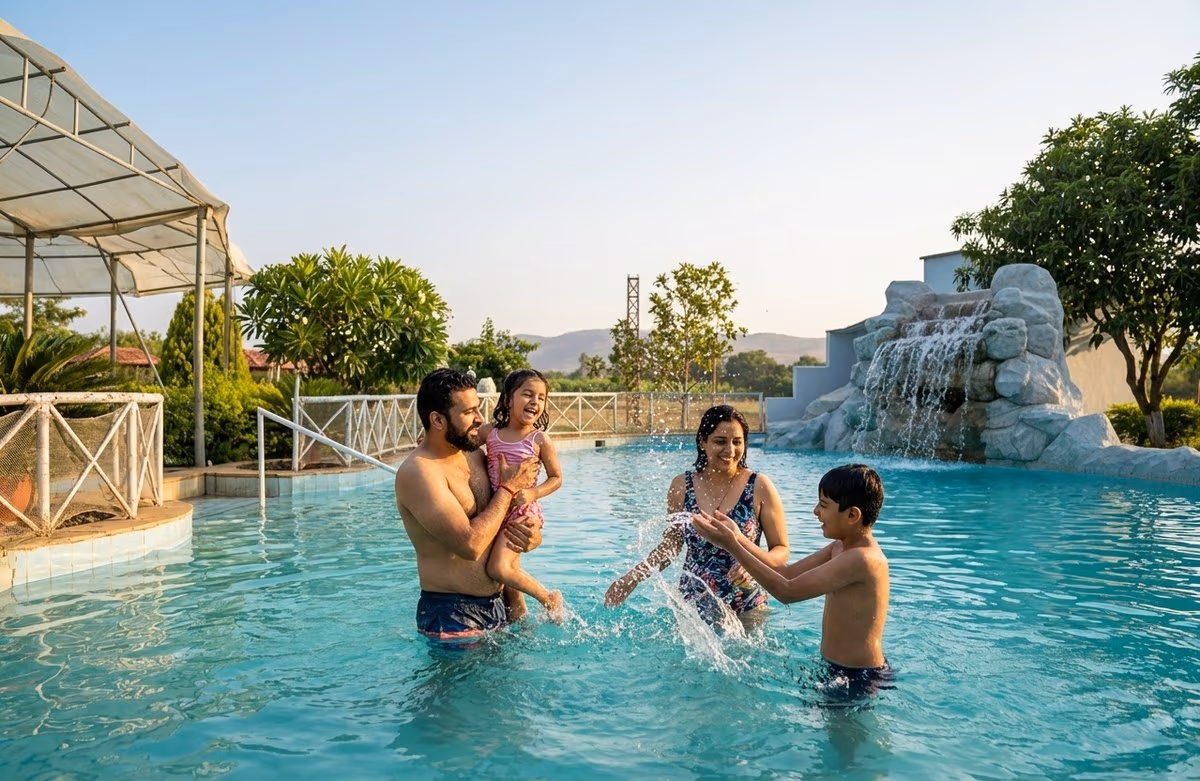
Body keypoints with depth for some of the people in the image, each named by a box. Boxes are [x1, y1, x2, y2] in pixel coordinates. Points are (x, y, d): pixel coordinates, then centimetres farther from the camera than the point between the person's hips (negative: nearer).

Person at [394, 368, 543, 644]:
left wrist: (532, 535, -5)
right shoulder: (417, 472, -19)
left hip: (498, 604, 8)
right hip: (452, 615, -7)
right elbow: (470, 544, -28)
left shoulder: (475, 454, 6)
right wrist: (509, 487, -16)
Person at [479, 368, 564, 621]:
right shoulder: (490, 432, 1)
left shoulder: (539, 439, -9)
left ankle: (550, 599, 2)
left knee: (498, 567, -18)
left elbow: (556, 478, -2)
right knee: (511, 568, 15)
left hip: (523, 512, -5)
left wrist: (534, 493, -18)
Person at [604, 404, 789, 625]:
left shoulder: (759, 486, -9)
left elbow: (781, 550, -4)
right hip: (692, 605, 2)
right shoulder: (681, 486, -3)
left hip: (745, 609, -1)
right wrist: (633, 577, -2)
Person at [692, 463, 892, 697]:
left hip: (858, 679, -9)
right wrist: (738, 538, 0)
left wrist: (732, 546, -22)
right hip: (838, 669, 9)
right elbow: (787, 573, 8)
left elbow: (788, 591, -26)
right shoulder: (841, 547, 5)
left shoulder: (861, 559, -26)